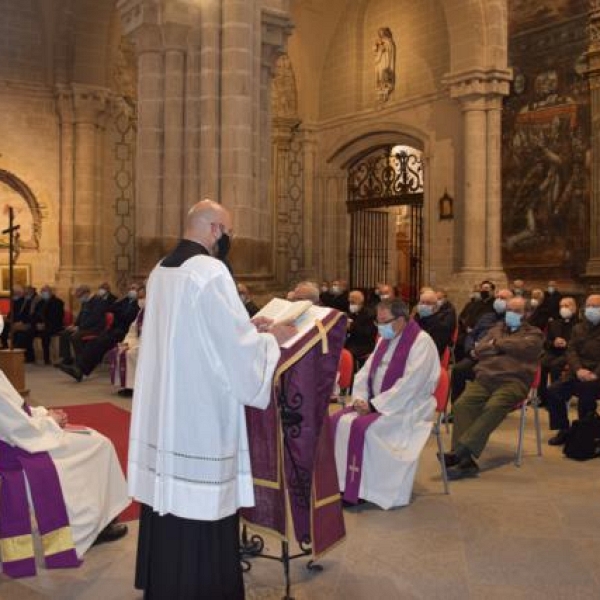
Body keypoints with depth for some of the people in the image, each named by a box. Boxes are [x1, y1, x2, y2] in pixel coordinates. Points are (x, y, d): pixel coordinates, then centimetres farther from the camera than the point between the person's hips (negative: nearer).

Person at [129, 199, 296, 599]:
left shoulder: (161, 271, 12)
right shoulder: (211, 271, -16)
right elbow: (237, 346, -16)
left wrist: (246, 326, 18)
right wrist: (271, 336, 2)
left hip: (163, 407, 9)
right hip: (201, 409, -9)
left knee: (170, 493, 18)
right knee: (201, 504, 3)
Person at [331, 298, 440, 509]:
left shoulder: (421, 342, -14)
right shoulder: (385, 340, 12)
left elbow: (409, 385, -22)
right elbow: (365, 372, 13)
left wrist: (376, 404, -20)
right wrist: (361, 398, -5)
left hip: (407, 408, -8)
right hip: (377, 404, 8)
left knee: (362, 427, -28)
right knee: (339, 421, -10)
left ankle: (363, 491, -15)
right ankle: (342, 484, -5)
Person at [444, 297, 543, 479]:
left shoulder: (533, 333, 19)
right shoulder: (496, 329, 31)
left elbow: (525, 346, -5)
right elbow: (478, 350, 17)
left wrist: (497, 343, 7)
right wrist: (506, 347, 2)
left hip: (513, 381, -4)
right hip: (484, 378, 4)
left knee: (493, 407, -36)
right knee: (462, 404, -26)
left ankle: (462, 450, -41)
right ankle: (465, 461, -34)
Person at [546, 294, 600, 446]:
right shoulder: (578, 328, 17)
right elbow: (571, 351, 5)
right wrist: (578, 369, -15)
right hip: (578, 374, 5)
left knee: (586, 389, -33)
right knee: (553, 391, -16)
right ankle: (563, 430, -2)